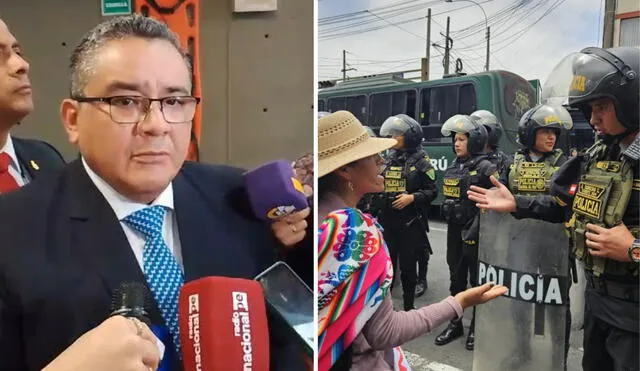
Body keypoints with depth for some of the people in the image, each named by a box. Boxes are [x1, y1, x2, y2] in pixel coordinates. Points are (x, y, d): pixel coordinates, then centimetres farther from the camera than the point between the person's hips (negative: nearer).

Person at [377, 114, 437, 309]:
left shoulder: (420, 160, -4)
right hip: (387, 220, 4)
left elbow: (432, 190, -5)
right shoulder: (388, 159, 10)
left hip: (411, 221, -4)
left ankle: (409, 306, 23)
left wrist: (411, 198, -18)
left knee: (408, 266, 6)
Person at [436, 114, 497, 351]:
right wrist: (447, 211, 9)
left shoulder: (486, 168, -11)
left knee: (477, 280, 6)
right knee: (456, 278, 14)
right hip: (454, 231, 6)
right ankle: (455, 324, 26)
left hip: (475, 232, -6)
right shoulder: (452, 168, 10)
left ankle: (476, 327, 21)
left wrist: (476, 226, -22)